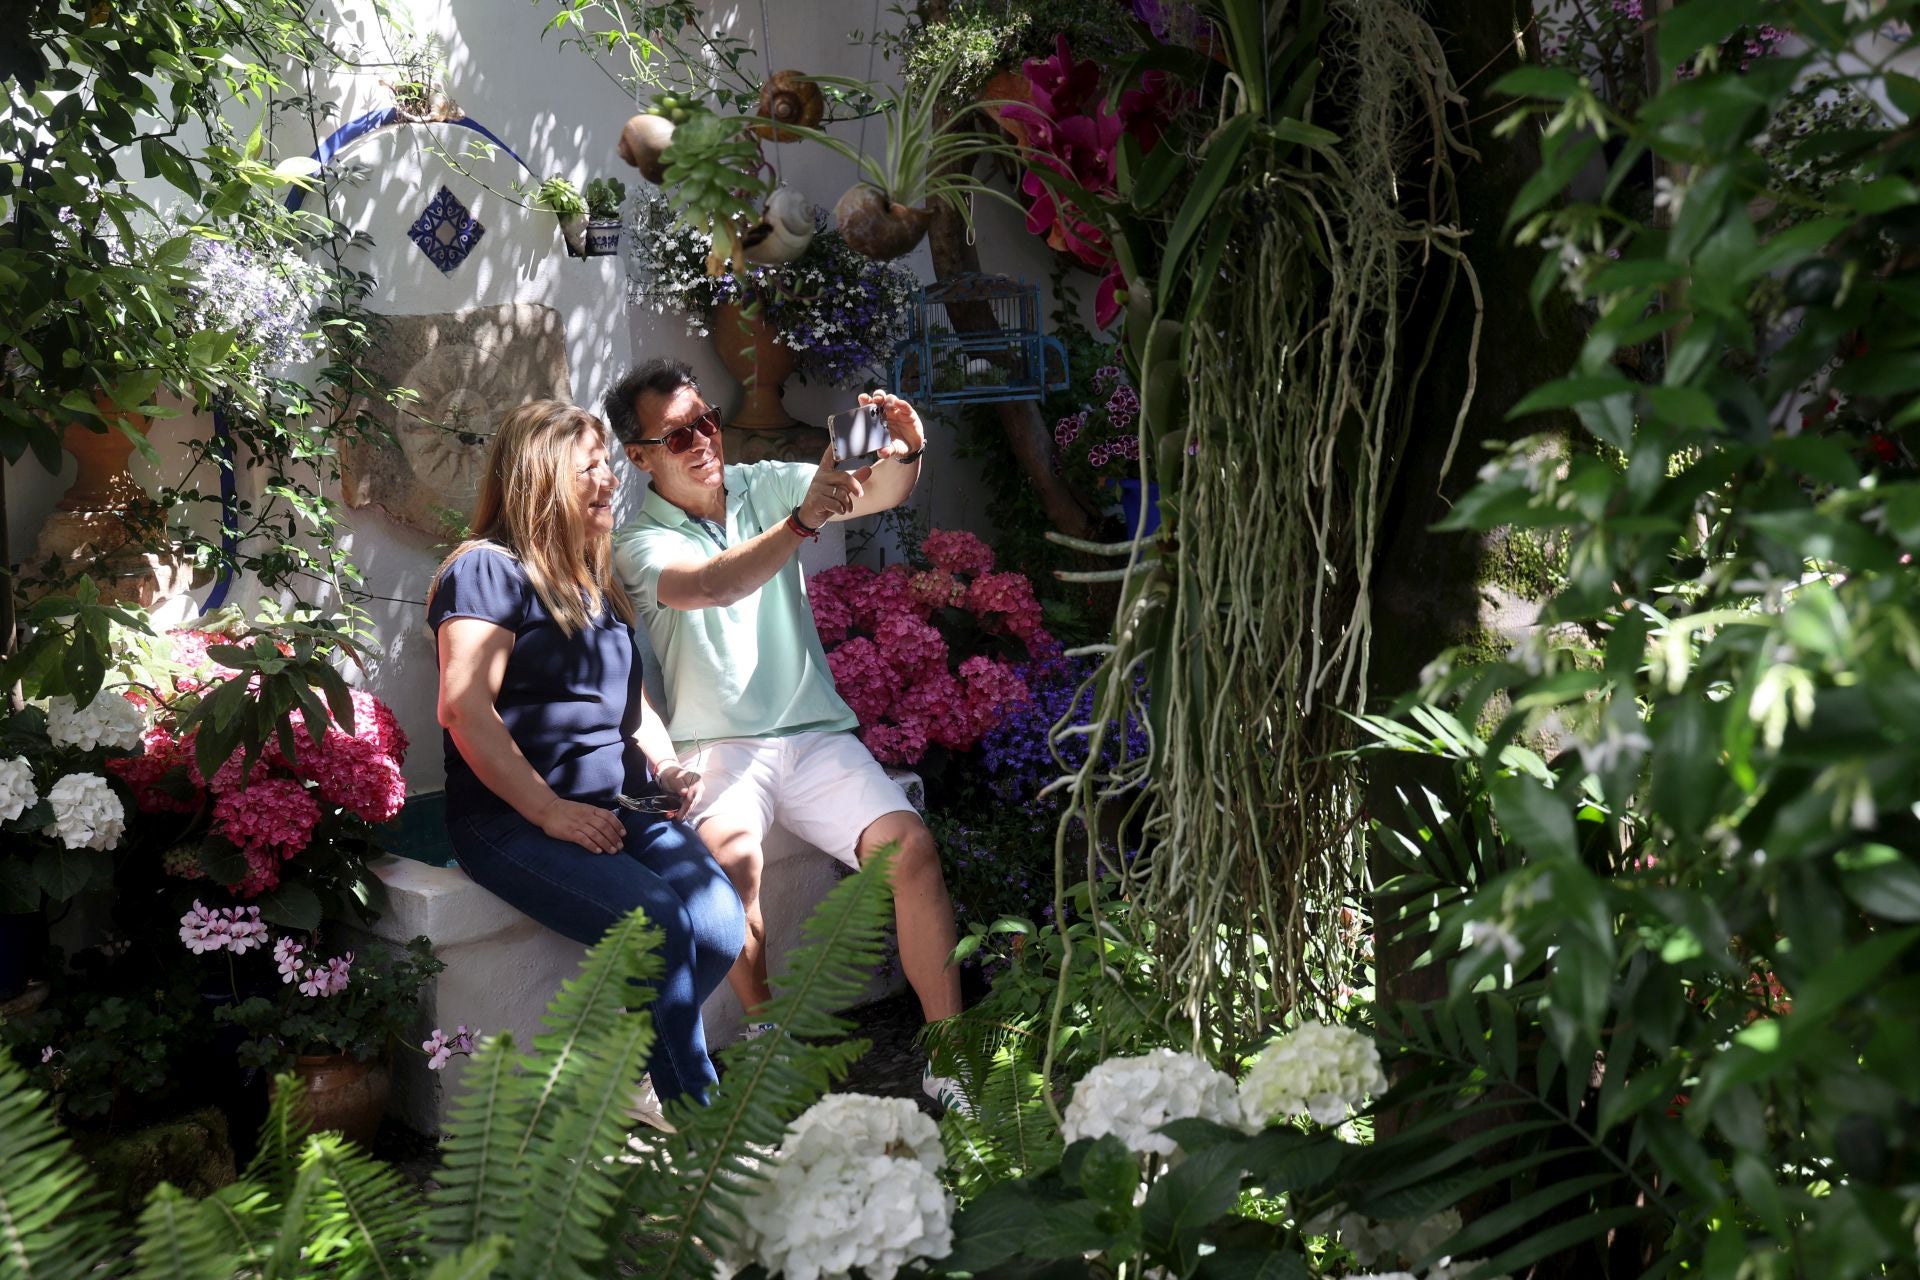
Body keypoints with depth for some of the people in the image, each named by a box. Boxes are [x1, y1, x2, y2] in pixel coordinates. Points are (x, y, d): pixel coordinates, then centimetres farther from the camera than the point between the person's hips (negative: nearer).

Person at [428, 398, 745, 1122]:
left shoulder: (596, 584, 23)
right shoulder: (489, 569, -2)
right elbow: (465, 708, -14)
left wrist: (665, 766, 10)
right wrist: (551, 812, -18)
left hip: (618, 804, 7)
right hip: (511, 818, -7)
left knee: (720, 924, -19)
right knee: (657, 922, -29)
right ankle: (693, 1114, -11)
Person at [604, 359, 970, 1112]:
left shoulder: (766, 487, 9)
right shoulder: (639, 543, -3)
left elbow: (880, 494, -4)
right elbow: (711, 587, -25)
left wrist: (904, 453, -28)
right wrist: (802, 521, -38)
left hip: (815, 734, 3)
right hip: (715, 747, -3)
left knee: (911, 845, -19)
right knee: (732, 855, -35)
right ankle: (765, 1039, -18)